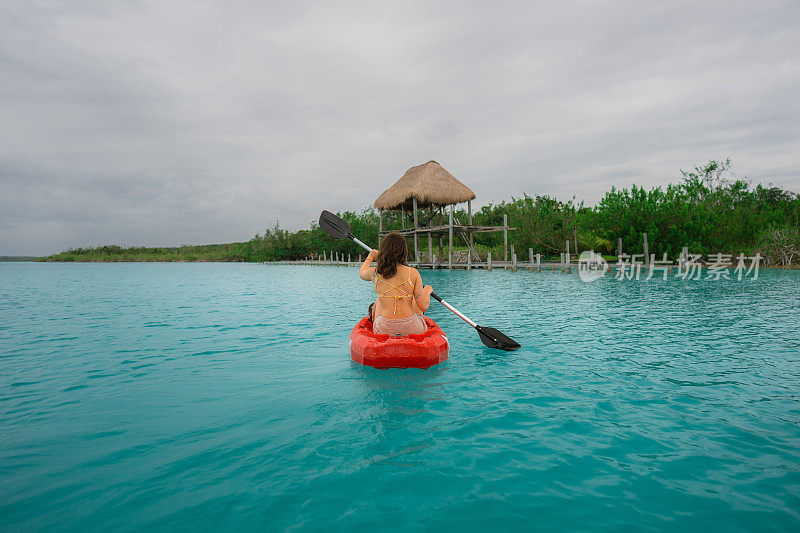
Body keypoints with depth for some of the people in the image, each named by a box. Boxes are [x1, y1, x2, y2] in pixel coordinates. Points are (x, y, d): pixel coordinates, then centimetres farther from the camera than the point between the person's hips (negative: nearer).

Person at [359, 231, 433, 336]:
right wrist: (427, 292, 13)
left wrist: (370, 257, 41)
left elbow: (361, 273, 22)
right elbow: (424, 307, -8)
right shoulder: (413, 273, -10)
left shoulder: (374, 273, -5)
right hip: (412, 329, -1)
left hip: (384, 330, 1)